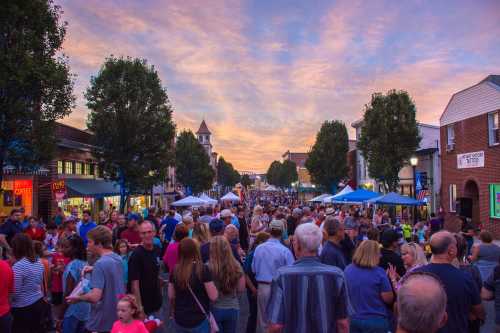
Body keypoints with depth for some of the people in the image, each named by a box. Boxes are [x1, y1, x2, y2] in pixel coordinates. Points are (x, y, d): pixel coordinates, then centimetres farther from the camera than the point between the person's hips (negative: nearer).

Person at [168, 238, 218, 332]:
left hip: (179, 320, 4)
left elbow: (171, 296, 5)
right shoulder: (202, 269, -17)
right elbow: (213, 297, -15)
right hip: (198, 320, -4)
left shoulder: (175, 270, -4)